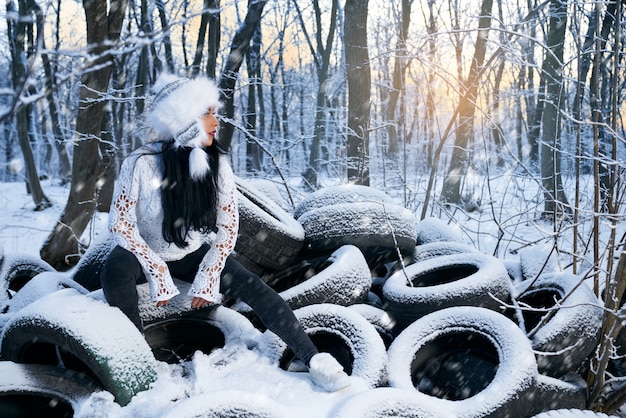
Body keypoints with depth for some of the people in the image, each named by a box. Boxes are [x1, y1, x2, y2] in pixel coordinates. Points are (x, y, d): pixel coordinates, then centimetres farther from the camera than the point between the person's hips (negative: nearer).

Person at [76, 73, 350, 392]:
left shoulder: (217, 164, -14)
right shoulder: (141, 164, -24)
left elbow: (228, 225, -6)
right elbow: (120, 223, -19)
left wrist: (208, 277, -13)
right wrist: (157, 275, -23)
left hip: (193, 252, 3)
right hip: (145, 252, -2)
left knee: (252, 287, -18)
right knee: (115, 273, -36)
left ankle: (314, 360, -15)